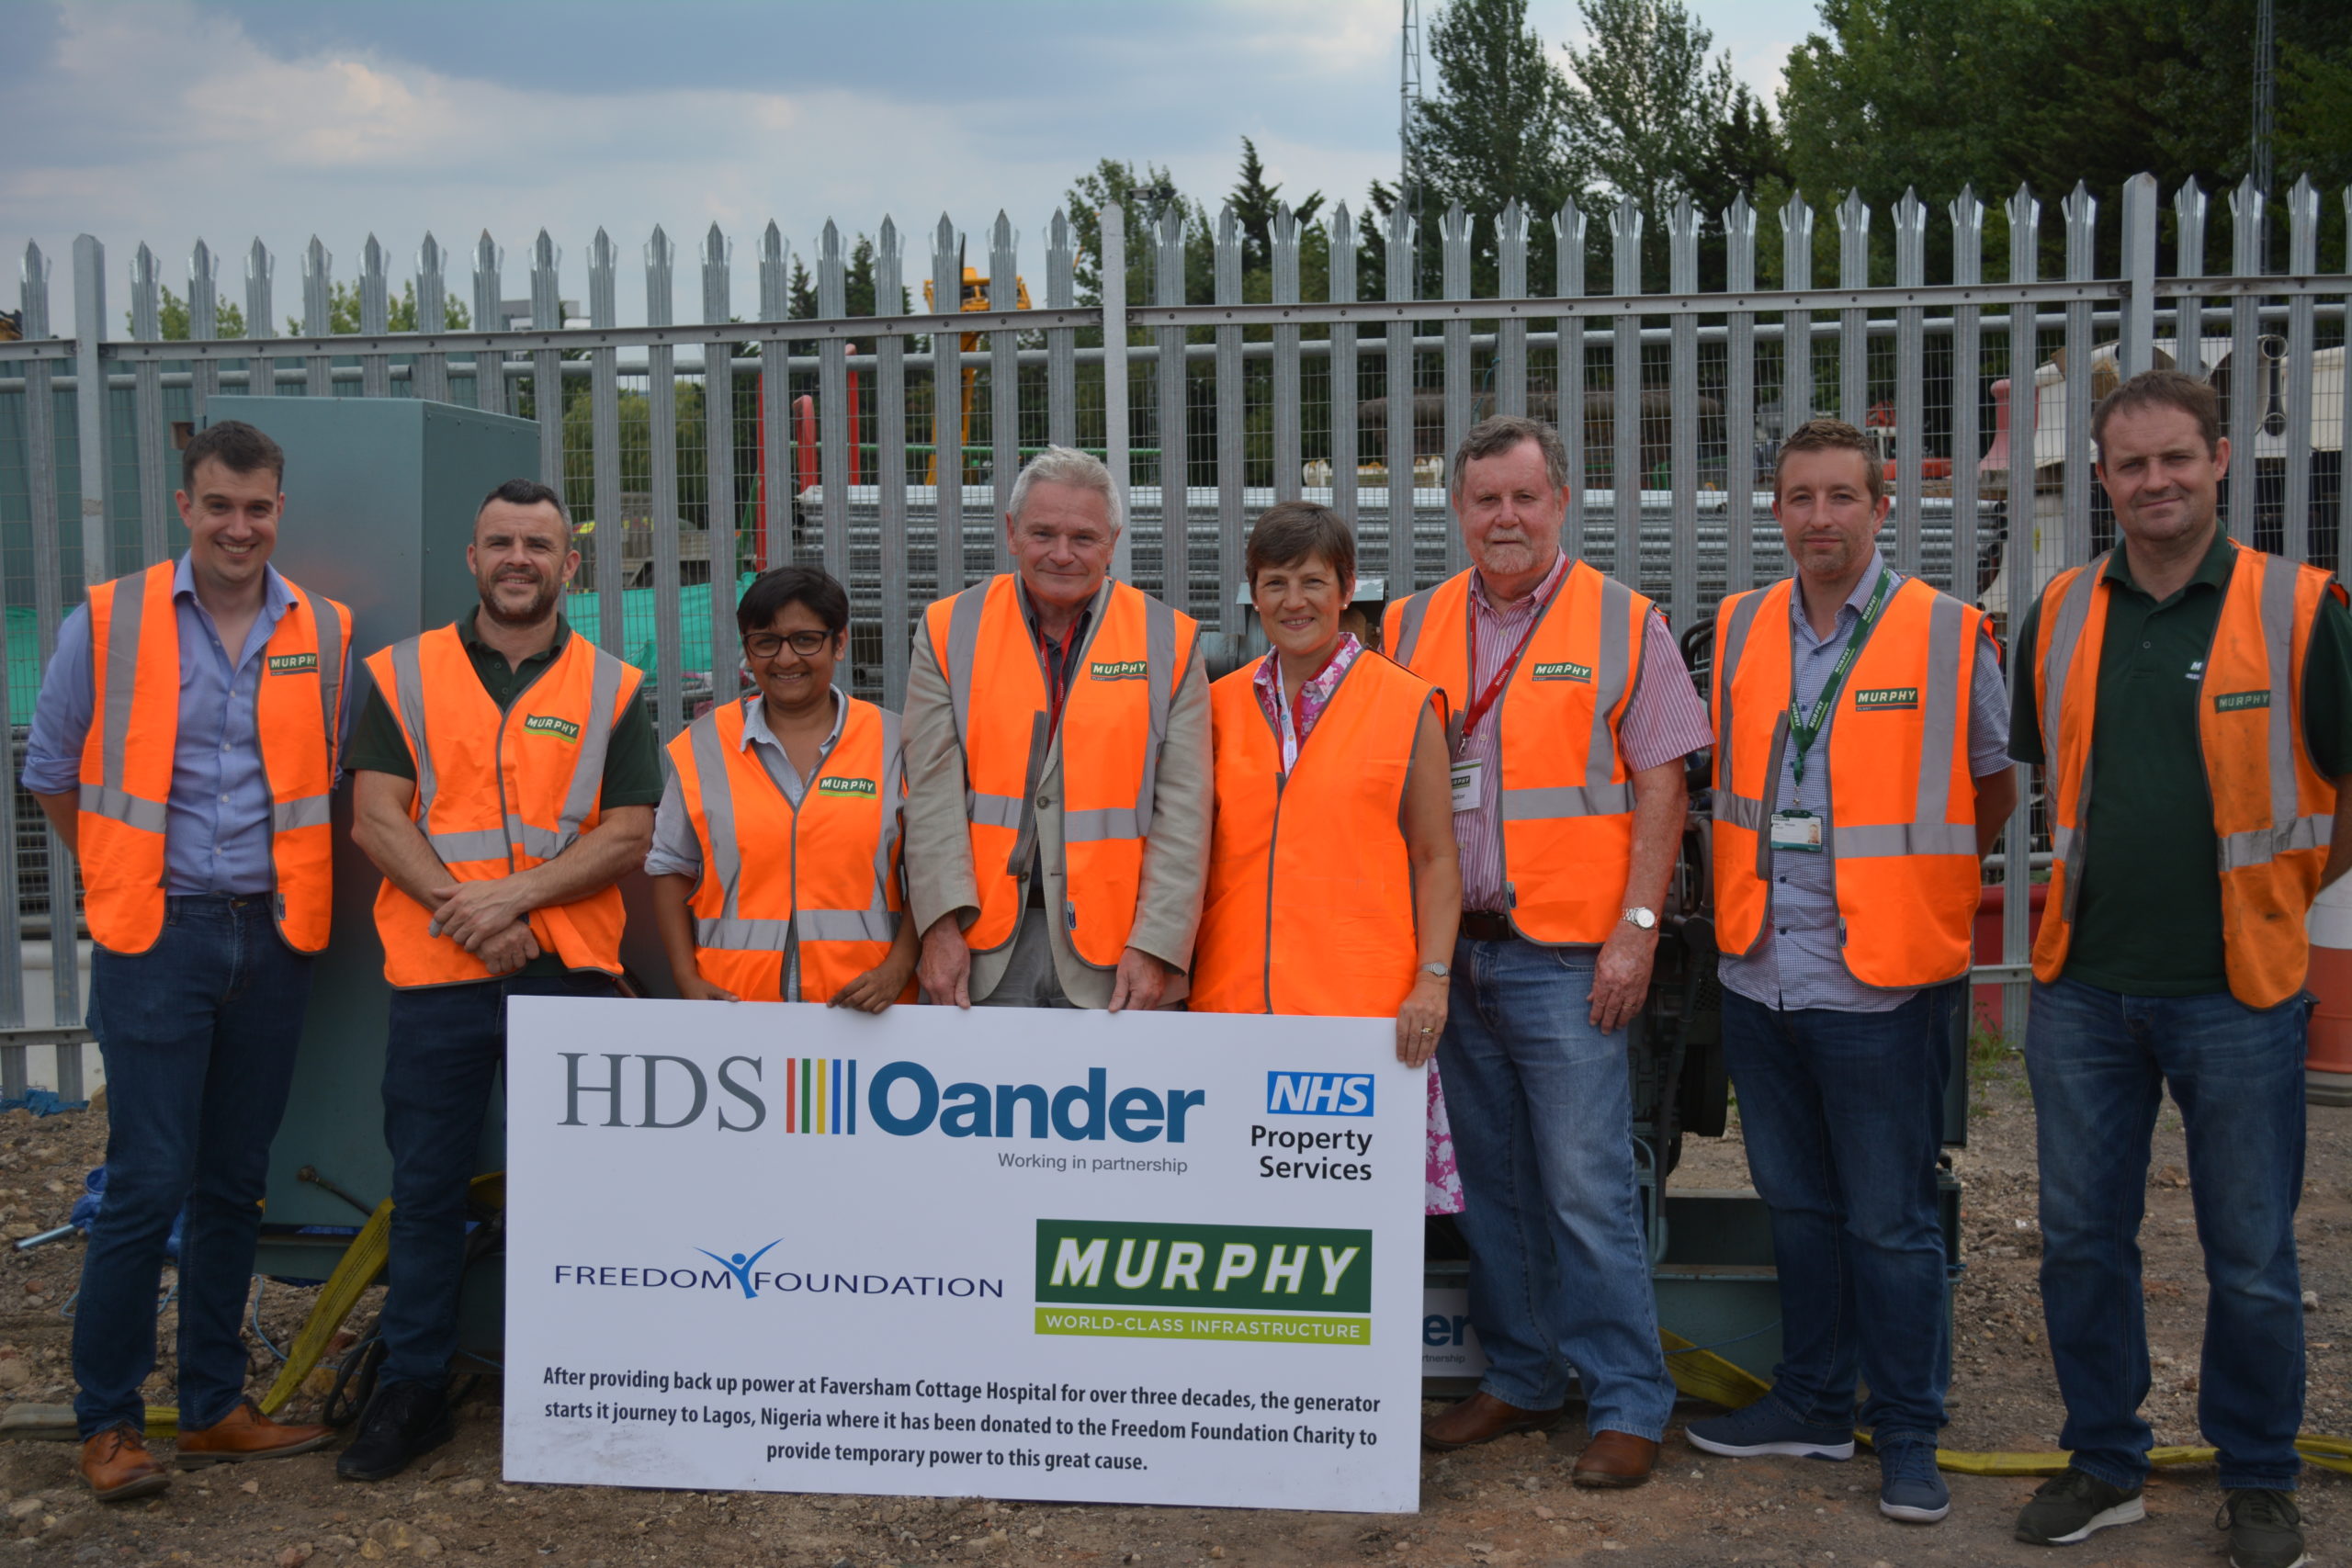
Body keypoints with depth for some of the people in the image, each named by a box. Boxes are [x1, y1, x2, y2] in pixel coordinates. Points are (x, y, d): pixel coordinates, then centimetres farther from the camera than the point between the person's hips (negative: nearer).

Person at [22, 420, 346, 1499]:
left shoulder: (324, 635, 4)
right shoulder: (107, 622, -2)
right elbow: (50, 773, 7)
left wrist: (287, 881, 10)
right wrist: (127, 881, 12)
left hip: (271, 940, 3)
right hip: (156, 936, -3)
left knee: (234, 1185, 11)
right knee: (147, 1184, -4)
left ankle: (214, 1408, 22)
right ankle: (107, 1421, 10)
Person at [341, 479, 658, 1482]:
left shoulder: (612, 688, 6)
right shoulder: (405, 674, 8)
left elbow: (629, 835, -2)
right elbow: (375, 817, 0)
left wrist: (517, 894, -14)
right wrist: (461, 908, -14)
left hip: (567, 976, 0)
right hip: (435, 977, 1)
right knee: (425, 1187, 6)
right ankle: (411, 1391, 18)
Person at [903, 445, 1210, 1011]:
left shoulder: (1169, 642, 6)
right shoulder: (949, 632, 8)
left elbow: (1182, 813, 1)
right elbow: (932, 794, 1)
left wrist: (1155, 945, -8)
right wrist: (942, 925, -10)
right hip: (985, 951, 1)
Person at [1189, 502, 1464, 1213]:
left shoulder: (1407, 705, 4)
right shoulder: (1222, 705, 13)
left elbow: (1436, 860, 4)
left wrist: (1432, 979, -7)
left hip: (1363, 1008, -3)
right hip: (1234, 1002, 3)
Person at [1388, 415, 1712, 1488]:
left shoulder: (1623, 623, 0)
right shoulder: (1414, 628, 11)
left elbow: (1661, 787, -3)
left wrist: (1636, 927, -10)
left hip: (1566, 952, -4)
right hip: (1453, 949, 4)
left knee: (1587, 1187, -5)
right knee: (1490, 1179, 12)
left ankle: (1628, 1406, 6)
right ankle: (1519, 1380, 24)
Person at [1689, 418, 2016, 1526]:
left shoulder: (1948, 634, -6)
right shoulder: (1740, 632, 7)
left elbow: (1994, 790, 5)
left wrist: (1909, 880, 6)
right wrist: (1759, 893, 13)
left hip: (1882, 982, -4)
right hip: (1761, 975, 5)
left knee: (1891, 1222, 3)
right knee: (1798, 1204, 17)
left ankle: (1908, 1433, 18)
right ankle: (1814, 1403, 31)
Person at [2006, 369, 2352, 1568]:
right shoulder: (2059, 617, 5)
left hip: (2237, 990, -3)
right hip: (2083, 987, 3)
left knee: (2250, 1259, 8)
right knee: (2081, 1239, 11)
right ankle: (2105, 1463, 28)